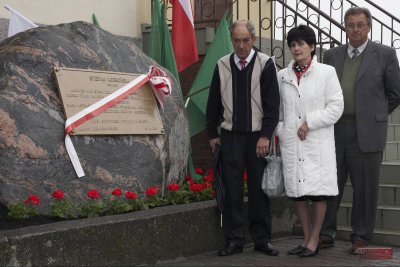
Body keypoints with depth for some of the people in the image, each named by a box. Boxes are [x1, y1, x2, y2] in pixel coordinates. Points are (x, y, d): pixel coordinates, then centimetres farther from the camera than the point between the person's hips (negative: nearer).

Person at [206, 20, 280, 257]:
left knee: (259, 188, 5)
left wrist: (265, 136, -10)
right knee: (232, 188, 2)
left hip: (258, 136, -2)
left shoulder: (266, 64, -2)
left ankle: (262, 238, 15)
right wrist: (213, 134, 10)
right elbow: (213, 103, 11)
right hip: (230, 136, 2)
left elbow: (272, 104, -5)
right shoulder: (222, 65, 5)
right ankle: (234, 239, 9)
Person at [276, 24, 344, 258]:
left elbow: (336, 107, -4)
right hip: (291, 143, 3)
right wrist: (280, 130, 3)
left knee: (319, 193, -2)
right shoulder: (283, 76, 11)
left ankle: (314, 241, 9)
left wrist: (310, 123, -10)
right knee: (297, 193, 6)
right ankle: (306, 238, 18)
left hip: (317, 142, -3)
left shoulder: (326, 72, 1)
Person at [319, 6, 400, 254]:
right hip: (333, 131, 3)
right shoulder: (332, 55, 12)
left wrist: (374, 115, 9)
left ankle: (361, 238, 14)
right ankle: (326, 234, 18)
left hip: (366, 132, -3)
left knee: (365, 187, 3)